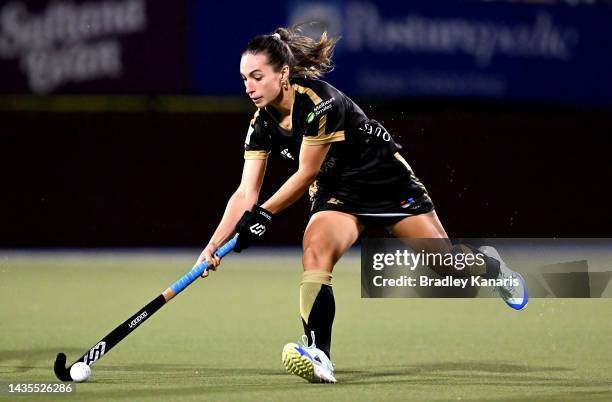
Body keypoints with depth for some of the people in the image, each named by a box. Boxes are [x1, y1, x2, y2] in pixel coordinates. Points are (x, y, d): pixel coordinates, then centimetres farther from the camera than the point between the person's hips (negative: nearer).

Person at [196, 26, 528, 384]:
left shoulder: (319, 101, -29)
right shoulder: (262, 125, -9)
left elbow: (306, 174, -22)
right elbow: (246, 194, -11)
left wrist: (264, 214, -21)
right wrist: (213, 246, -21)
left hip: (387, 181, -4)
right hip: (336, 194, 4)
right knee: (315, 249, -27)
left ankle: (489, 265, 38)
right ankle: (319, 357, -31)